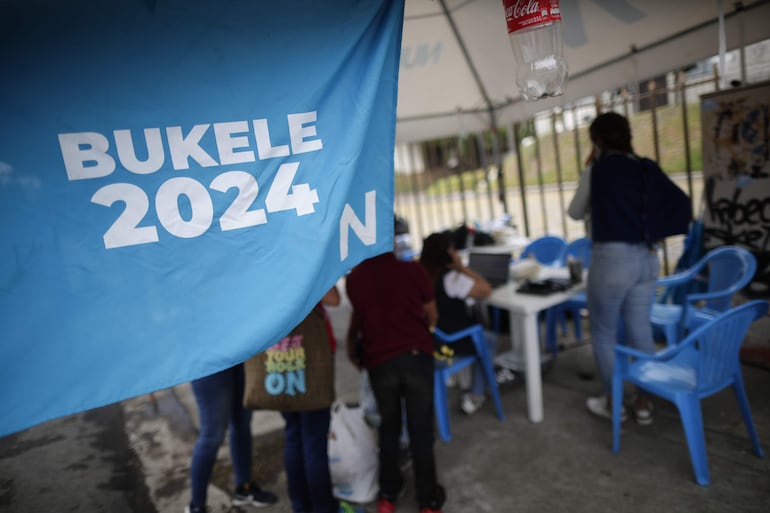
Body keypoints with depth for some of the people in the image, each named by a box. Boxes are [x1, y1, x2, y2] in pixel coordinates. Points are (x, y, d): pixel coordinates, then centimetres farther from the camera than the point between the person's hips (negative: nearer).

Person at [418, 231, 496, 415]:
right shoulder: (450, 278, -27)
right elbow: (486, 290, -19)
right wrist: (461, 267, -17)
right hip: (452, 342, -6)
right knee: (489, 343, 23)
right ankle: (475, 397, 29)